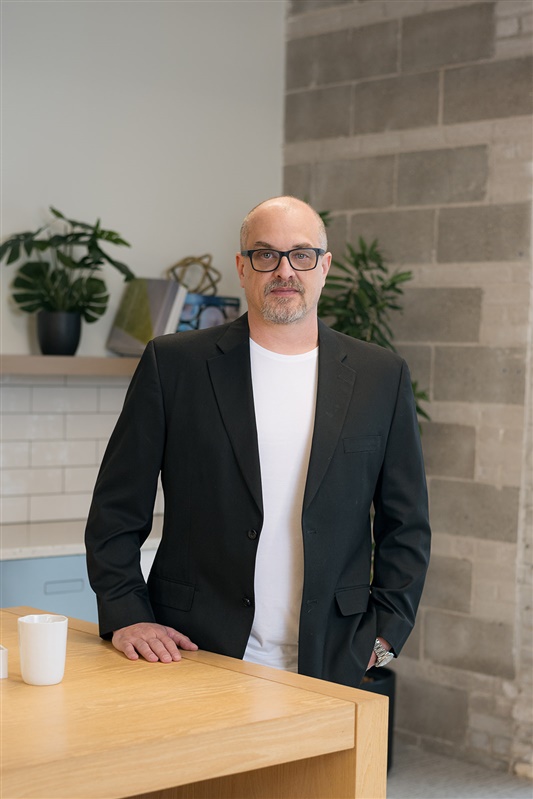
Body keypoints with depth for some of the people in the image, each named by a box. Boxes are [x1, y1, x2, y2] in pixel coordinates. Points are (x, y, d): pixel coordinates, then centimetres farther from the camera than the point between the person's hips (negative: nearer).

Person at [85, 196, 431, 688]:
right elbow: (116, 510, 3)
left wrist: (383, 633, 1)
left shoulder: (381, 377, 5)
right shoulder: (175, 365, 1)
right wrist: (126, 616, -6)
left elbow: (406, 524, 10)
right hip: (193, 655, -1)